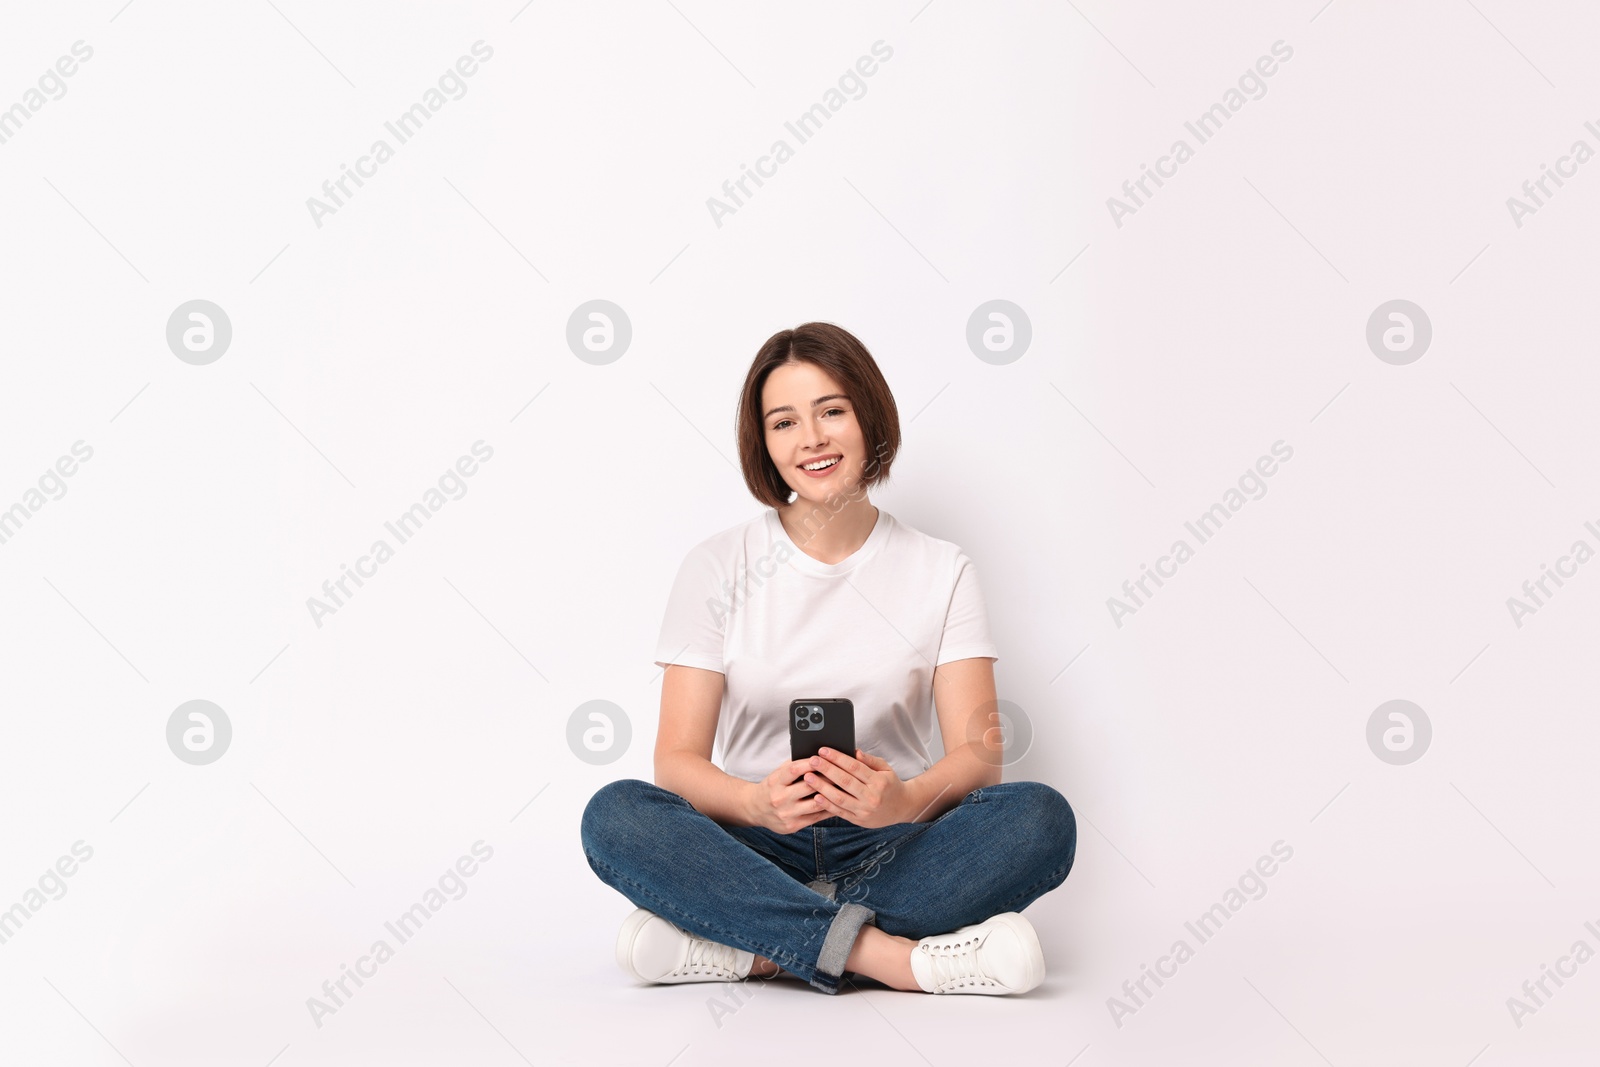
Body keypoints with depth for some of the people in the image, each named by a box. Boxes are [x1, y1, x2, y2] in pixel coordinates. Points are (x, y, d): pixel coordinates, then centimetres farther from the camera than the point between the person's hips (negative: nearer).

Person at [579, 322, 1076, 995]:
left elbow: (979, 752, -5)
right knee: (614, 816, -29)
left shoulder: (941, 572, 5)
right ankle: (891, 957, -33)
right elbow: (677, 757, -4)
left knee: (1042, 819, -28)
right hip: (754, 849, 0)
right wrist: (756, 803, -27)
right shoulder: (718, 567, 3)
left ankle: (749, 945, -28)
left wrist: (906, 800, -28)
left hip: (891, 849, 1)